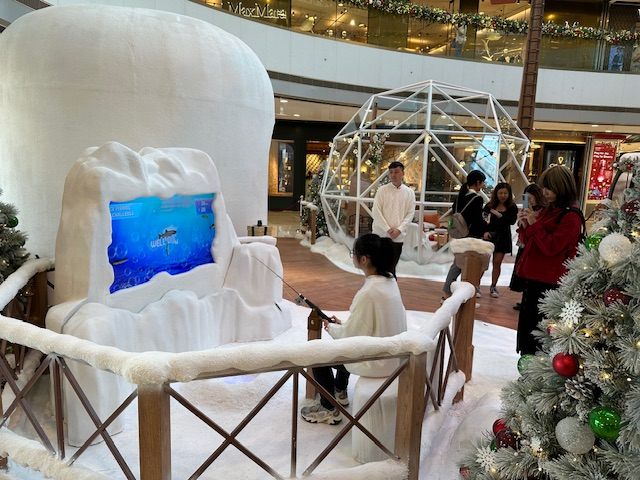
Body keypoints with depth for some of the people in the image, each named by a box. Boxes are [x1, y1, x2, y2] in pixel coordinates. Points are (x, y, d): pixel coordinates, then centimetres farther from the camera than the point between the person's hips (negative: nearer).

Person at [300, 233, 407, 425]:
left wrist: (331, 327, -2)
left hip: (378, 363, -9)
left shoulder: (368, 292, -28)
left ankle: (329, 410, 21)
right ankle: (340, 392, 46)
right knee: (342, 341, 30)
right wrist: (343, 324, 9)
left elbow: (351, 336, -21)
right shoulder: (389, 280, -1)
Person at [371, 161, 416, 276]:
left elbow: (410, 213, 1)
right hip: (381, 234, -1)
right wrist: (388, 229, -13)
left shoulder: (409, 192, 4)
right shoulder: (382, 190, -2)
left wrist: (399, 229, -11)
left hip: (398, 237, 2)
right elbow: (376, 212, -6)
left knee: (392, 266, 9)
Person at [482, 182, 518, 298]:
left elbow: (512, 221, -16)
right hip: (488, 235, 0)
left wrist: (500, 215, -25)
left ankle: (493, 287, 18)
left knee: (497, 262, 5)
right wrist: (484, 231, -19)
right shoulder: (490, 205, -2)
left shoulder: (512, 207, -2)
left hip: (502, 237, 1)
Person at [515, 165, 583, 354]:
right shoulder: (546, 211, 11)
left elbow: (551, 247, -20)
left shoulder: (571, 217, -12)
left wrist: (534, 225, -15)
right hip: (533, 278, 9)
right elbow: (528, 243, 18)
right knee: (527, 326, 17)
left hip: (549, 282, -9)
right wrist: (525, 225, 1)